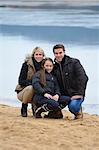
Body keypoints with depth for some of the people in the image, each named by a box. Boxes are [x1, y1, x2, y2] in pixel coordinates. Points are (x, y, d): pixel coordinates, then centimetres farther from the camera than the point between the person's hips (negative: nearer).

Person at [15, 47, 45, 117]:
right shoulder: (26, 64, -10)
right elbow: (21, 81, -14)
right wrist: (32, 82, -30)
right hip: (23, 91, -3)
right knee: (30, 88, -35)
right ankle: (24, 108, -12)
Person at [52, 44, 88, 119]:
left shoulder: (74, 62, -2)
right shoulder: (55, 67, 12)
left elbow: (83, 78, -10)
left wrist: (79, 94, -18)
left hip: (76, 94, -4)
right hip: (64, 95, 4)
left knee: (73, 106, -33)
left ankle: (79, 111, 2)